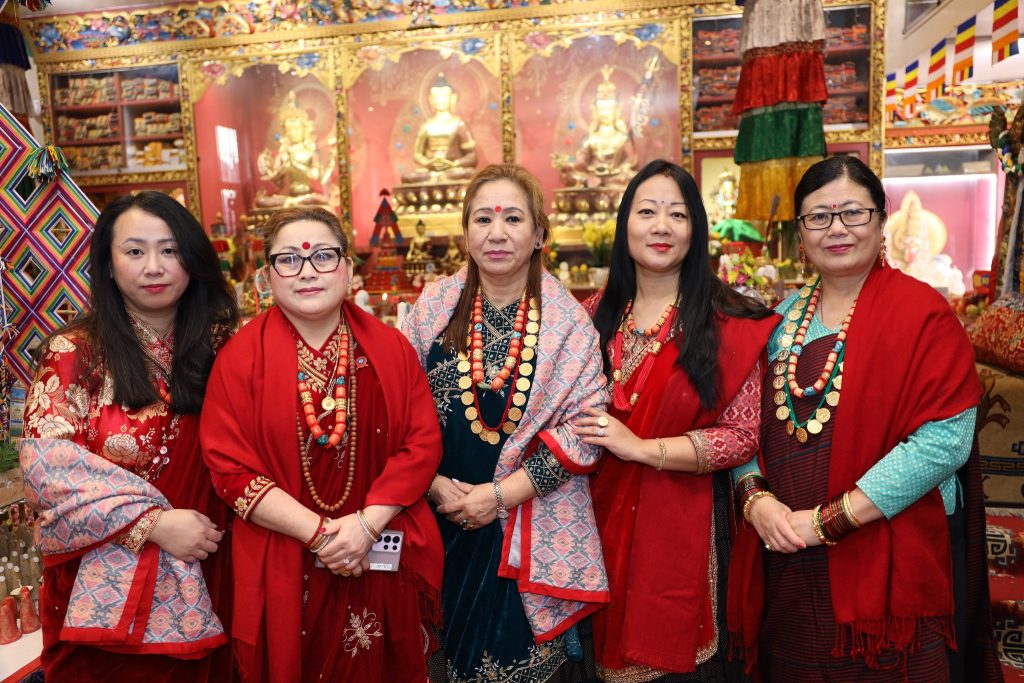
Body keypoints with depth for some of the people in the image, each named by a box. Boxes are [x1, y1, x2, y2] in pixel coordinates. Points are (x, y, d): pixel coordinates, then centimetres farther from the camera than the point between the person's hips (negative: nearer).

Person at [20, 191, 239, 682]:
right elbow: (46, 458, -15)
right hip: (107, 583, -2)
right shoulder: (76, 351, -7)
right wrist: (153, 522, -21)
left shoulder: (220, 343, 1)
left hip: (205, 577, 3)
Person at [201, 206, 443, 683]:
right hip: (284, 570, -1)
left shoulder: (389, 347, -1)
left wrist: (366, 524, -15)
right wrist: (319, 532, -15)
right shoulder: (241, 357, -5)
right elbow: (230, 467, -9)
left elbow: (423, 443, -4)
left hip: (385, 563, 2)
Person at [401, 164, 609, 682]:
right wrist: (435, 484, -9)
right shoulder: (435, 305, -1)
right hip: (442, 525, 2)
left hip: (533, 533, -1)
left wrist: (500, 494, -15)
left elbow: (585, 427, -10)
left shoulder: (566, 320, -7)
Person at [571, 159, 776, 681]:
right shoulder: (597, 314, 3)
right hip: (605, 520, 4)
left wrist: (641, 447, -19)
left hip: (683, 523, -3)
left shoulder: (728, 322, -9)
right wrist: (580, 434, -6)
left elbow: (744, 435, -12)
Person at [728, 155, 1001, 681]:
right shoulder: (784, 318, 6)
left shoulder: (923, 314, -7)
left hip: (888, 564, -4)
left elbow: (944, 440, -17)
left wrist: (828, 520, -18)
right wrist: (755, 499, -13)